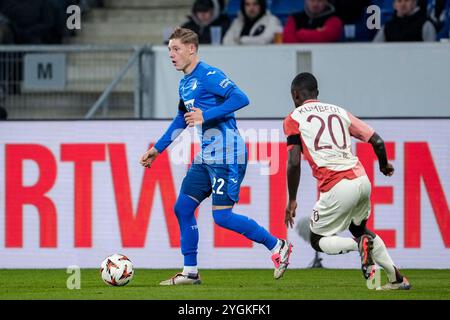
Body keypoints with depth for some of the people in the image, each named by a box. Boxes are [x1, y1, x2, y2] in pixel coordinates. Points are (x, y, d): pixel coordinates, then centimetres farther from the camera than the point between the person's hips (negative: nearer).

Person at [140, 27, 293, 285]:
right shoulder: (185, 84, 16)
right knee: (183, 207, 5)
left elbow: (241, 99, -24)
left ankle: (278, 246, 3)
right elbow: (181, 121, 30)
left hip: (227, 156, -10)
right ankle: (190, 272, 12)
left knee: (222, 216, -12)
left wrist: (206, 115, -26)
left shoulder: (209, 76, -13)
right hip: (206, 157, 10)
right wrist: (158, 149, 30)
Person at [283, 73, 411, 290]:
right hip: (362, 180, 6)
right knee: (358, 228, 30)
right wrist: (384, 165, 34)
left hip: (337, 188, -6)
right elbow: (377, 141, 14)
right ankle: (397, 278, 19)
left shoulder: (294, 119, 6)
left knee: (317, 240, 13)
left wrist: (292, 200, 1)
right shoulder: (338, 111, 19)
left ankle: (359, 244, -16)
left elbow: (294, 162, -7)